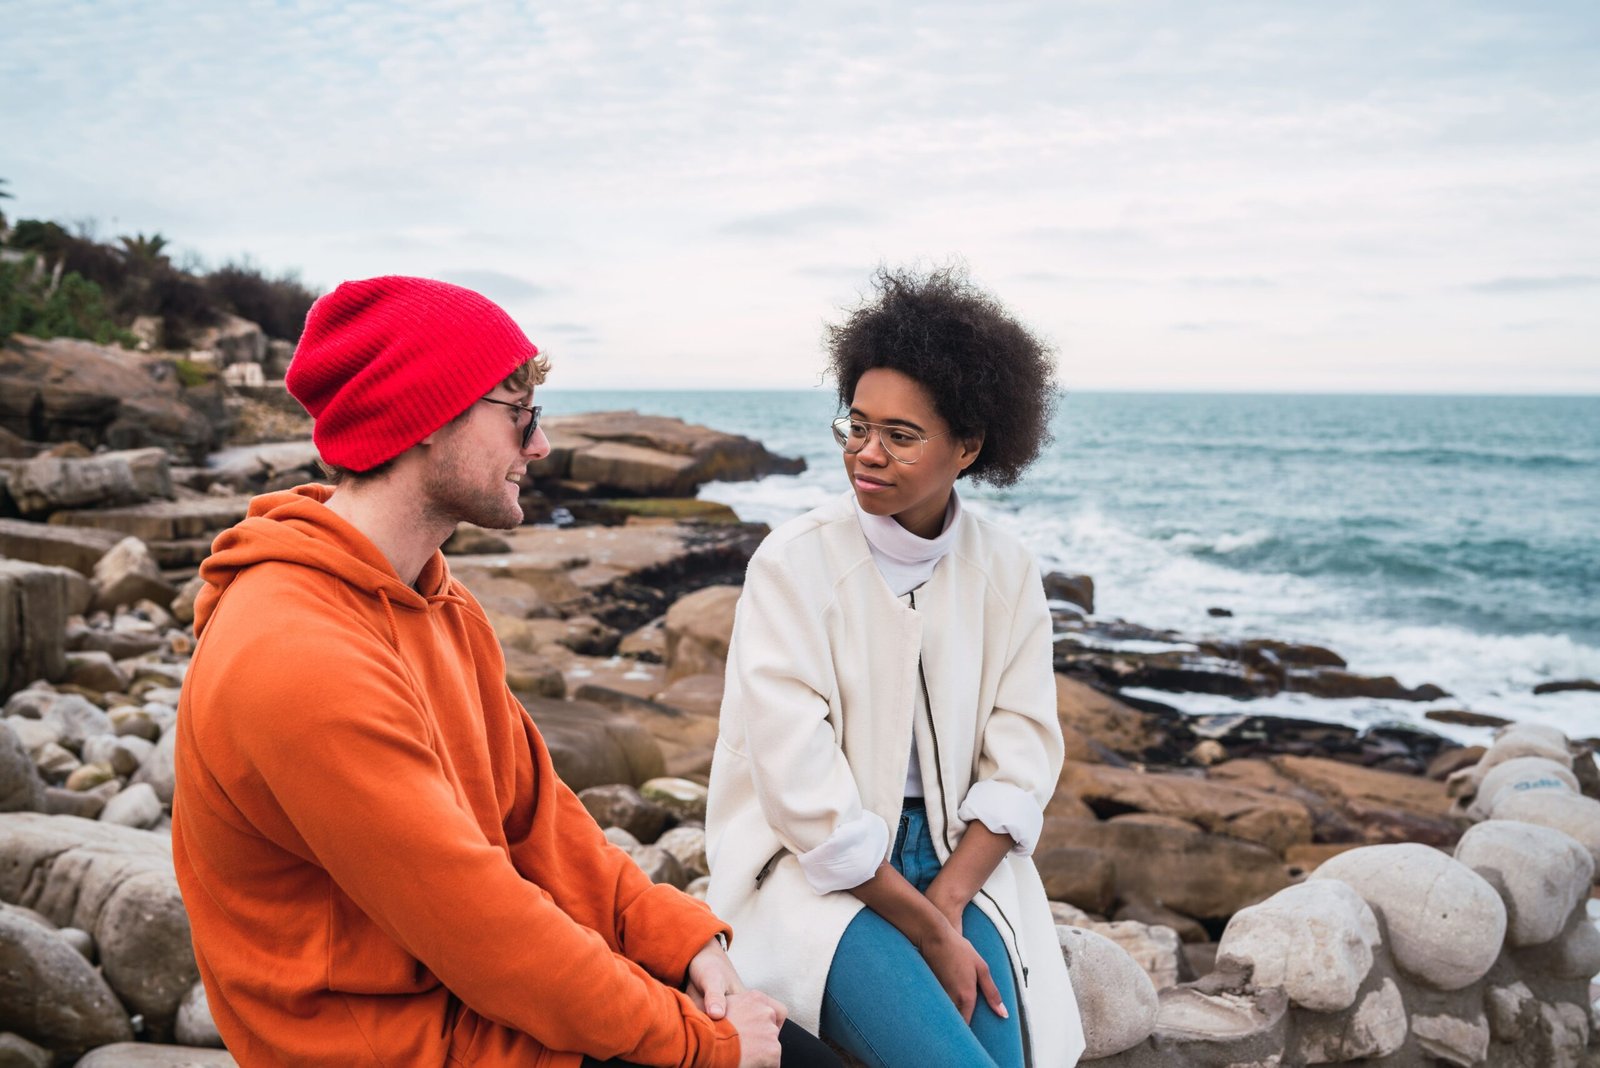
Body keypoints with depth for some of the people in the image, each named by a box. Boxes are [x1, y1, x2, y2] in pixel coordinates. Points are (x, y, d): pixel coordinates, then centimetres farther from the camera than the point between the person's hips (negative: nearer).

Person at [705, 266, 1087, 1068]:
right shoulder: (794, 564, -11)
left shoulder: (1005, 573, 1)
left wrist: (946, 903, -13)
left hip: (960, 860, 4)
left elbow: (1019, 766, 0)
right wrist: (926, 933, -14)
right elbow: (803, 792, -14)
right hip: (817, 872, -3)